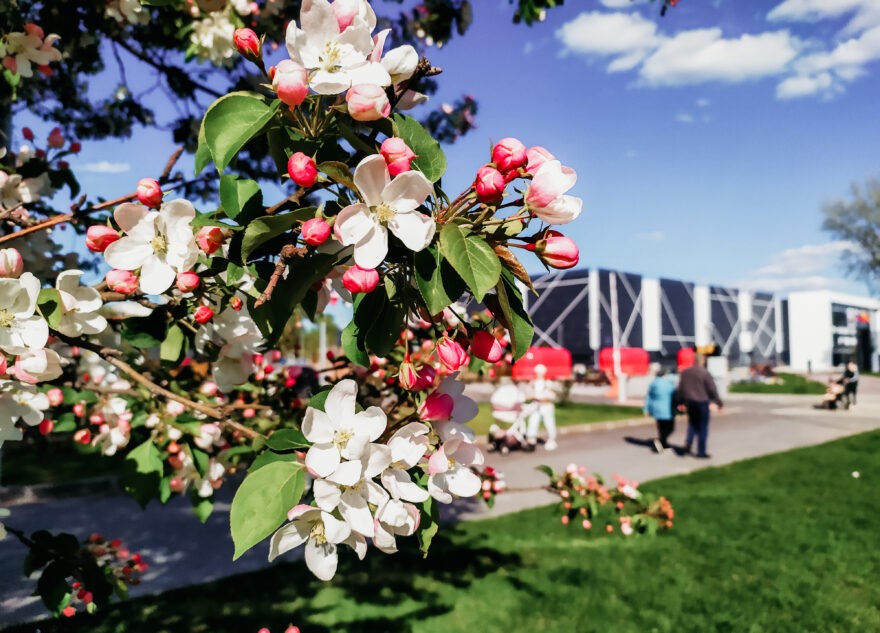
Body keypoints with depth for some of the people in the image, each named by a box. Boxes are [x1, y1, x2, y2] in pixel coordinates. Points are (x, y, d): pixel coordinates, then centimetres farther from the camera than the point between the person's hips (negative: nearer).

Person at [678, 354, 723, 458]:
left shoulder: (685, 372, 4)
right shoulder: (705, 373, -13)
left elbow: (680, 389, 10)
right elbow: (712, 390, -10)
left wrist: (683, 402, 21)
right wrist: (719, 402, 1)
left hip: (690, 402, 5)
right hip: (702, 402, -5)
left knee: (692, 424, 20)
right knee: (703, 427, 4)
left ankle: (688, 445, 5)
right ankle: (701, 451, 6)